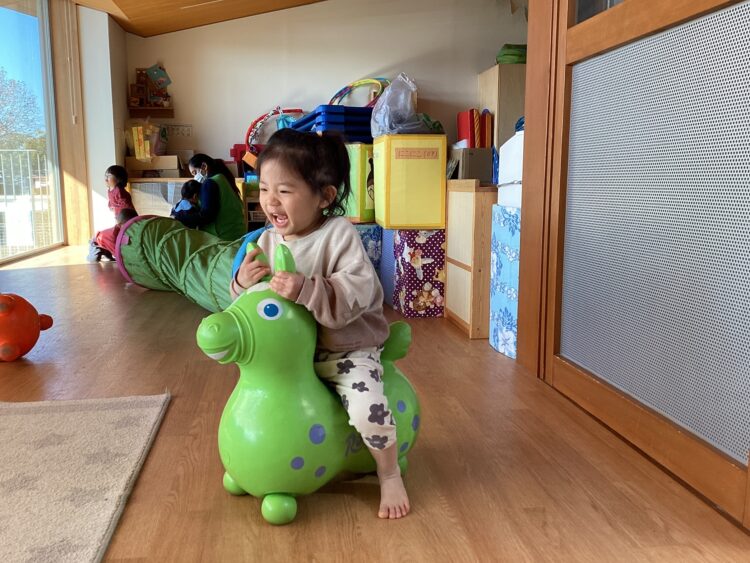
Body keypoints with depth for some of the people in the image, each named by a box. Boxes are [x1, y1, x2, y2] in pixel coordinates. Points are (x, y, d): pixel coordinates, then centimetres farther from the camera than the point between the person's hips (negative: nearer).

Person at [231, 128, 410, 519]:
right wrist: (243, 283, -17)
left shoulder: (339, 234, -18)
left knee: (367, 411, -23)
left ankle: (389, 474, 7)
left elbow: (357, 293, -30)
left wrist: (306, 290, -41)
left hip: (347, 349, -6)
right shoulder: (267, 241, -1)